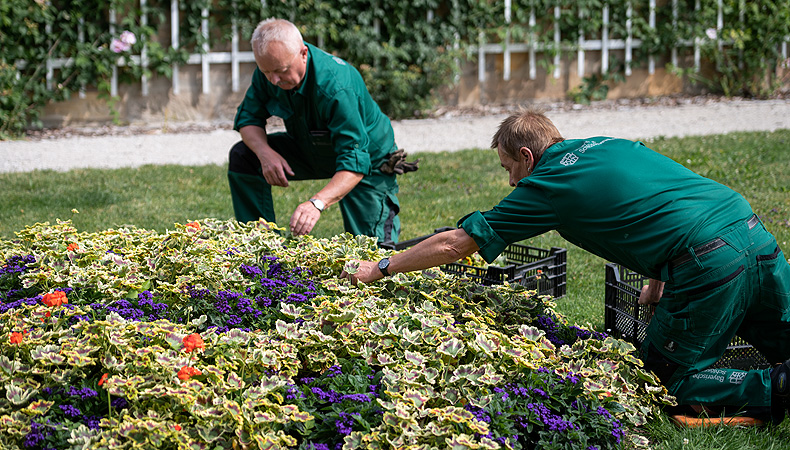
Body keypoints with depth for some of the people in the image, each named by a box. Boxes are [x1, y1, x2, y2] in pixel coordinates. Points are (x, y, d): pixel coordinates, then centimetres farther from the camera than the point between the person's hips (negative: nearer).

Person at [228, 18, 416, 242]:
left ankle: (387, 210, 19)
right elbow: (248, 117, -8)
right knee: (242, 156, -13)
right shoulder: (271, 68, -20)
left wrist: (317, 203, -59)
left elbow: (354, 164, -43)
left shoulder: (335, 87, -39)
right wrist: (265, 153, -31)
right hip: (312, 150, 6)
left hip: (367, 159, -6)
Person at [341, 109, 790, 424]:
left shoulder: (544, 186, 4)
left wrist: (380, 268, 19)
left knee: (673, 382, 5)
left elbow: (453, 244, 10)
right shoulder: (610, 145, 25)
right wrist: (660, 279, 32)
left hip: (711, 263, -7)